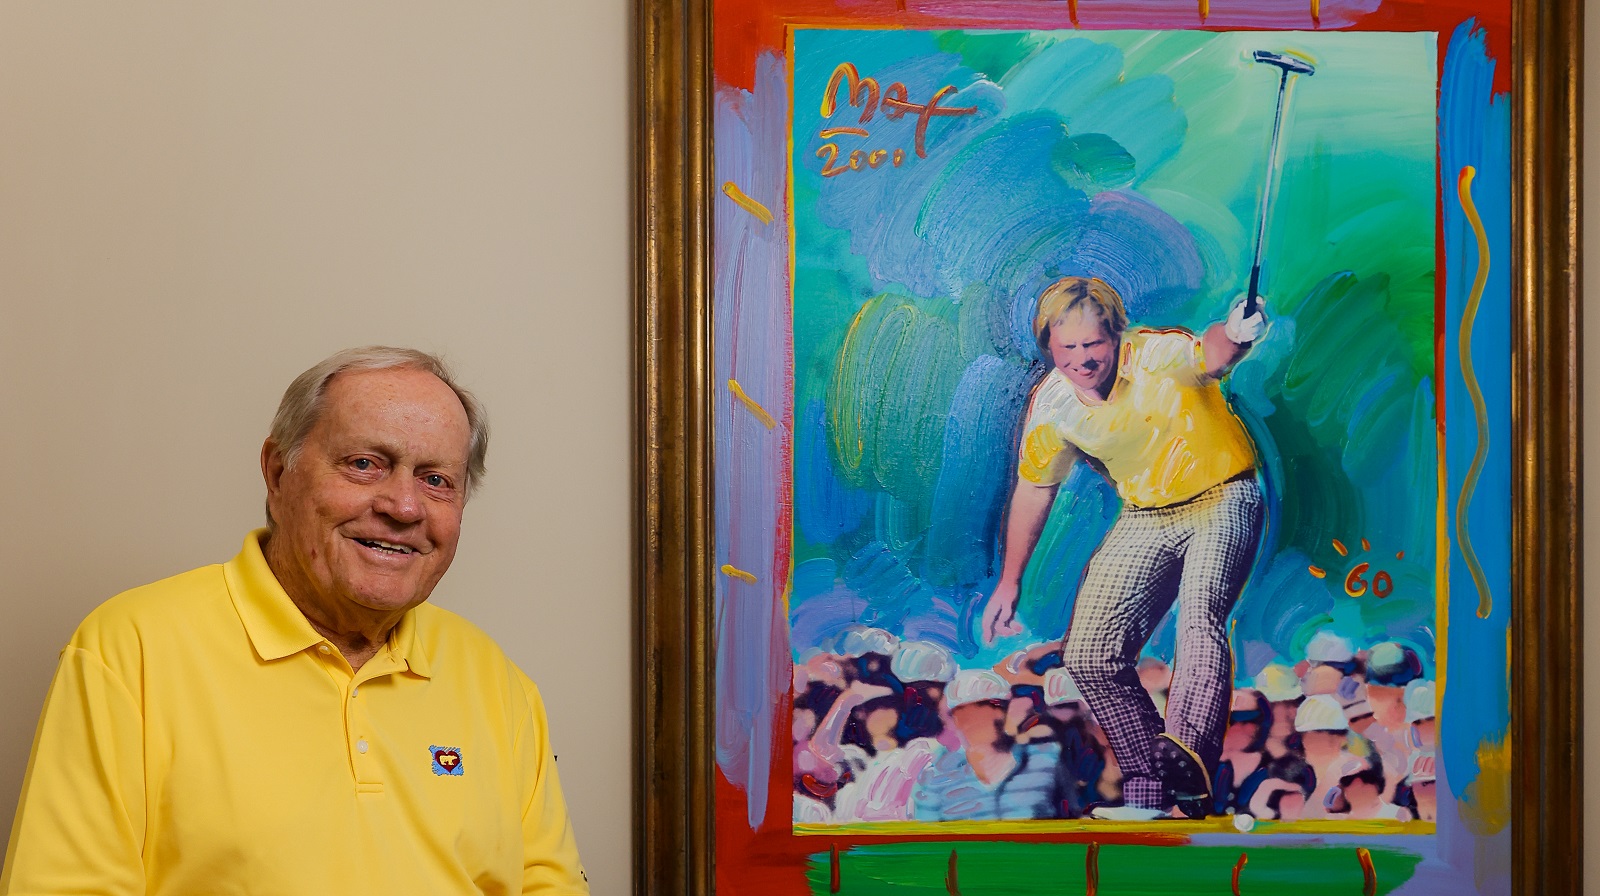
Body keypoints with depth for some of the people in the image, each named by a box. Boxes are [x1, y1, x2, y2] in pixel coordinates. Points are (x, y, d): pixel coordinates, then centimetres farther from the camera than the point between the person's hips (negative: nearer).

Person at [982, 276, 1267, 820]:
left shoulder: (1157, 357, -25)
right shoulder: (1050, 406, -10)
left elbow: (1209, 356, -50)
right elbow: (1034, 489, 6)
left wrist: (1234, 336, -75)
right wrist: (1009, 583, 13)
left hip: (1222, 498, -5)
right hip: (1145, 519, 5)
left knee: (1199, 619, -32)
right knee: (1089, 656, -4)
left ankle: (1186, 760, -48)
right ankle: (1149, 792, 3)